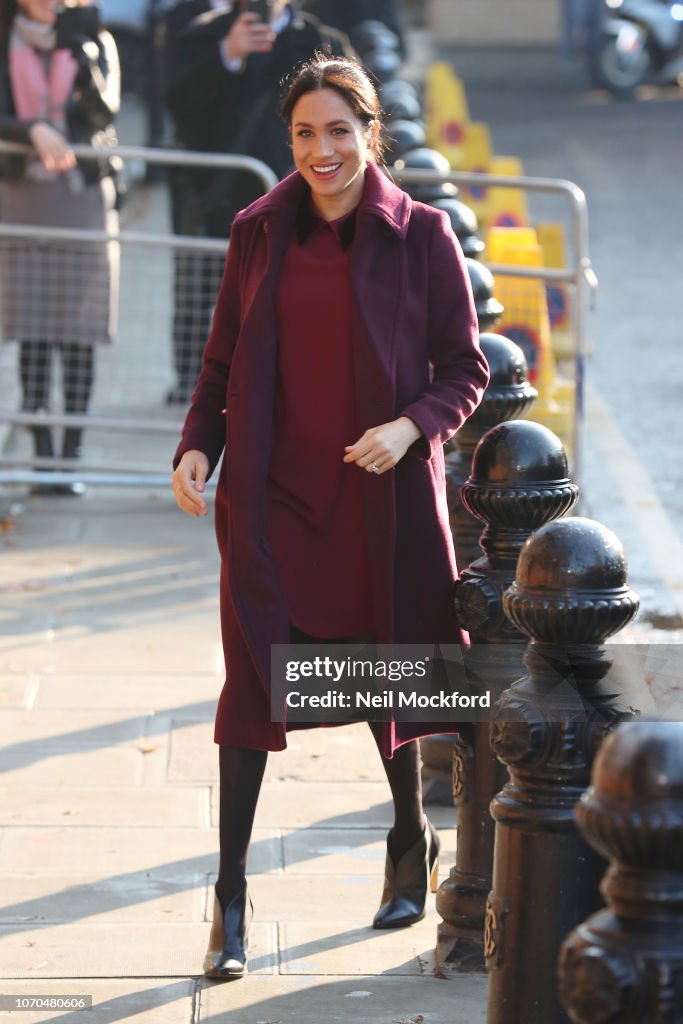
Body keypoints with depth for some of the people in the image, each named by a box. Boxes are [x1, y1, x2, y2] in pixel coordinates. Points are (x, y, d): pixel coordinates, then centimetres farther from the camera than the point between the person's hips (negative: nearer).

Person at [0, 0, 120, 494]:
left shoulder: (94, 42, 5)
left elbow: (105, 109, -10)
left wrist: (81, 50, -19)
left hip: (84, 194, 0)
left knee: (79, 335, -3)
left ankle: (72, 455, 1)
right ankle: (43, 457, 2)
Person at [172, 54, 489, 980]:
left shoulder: (421, 236, -5)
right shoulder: (259, 233, 3)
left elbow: (465, 371, -2)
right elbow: (223, 363, 9)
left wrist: (410, 426, -19)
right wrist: (197, 447, -6)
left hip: (380, 493, -1)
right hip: (272, 492, 2)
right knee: (251, 679, -3)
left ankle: (412, 842, 38)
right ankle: (231, 900, 2)